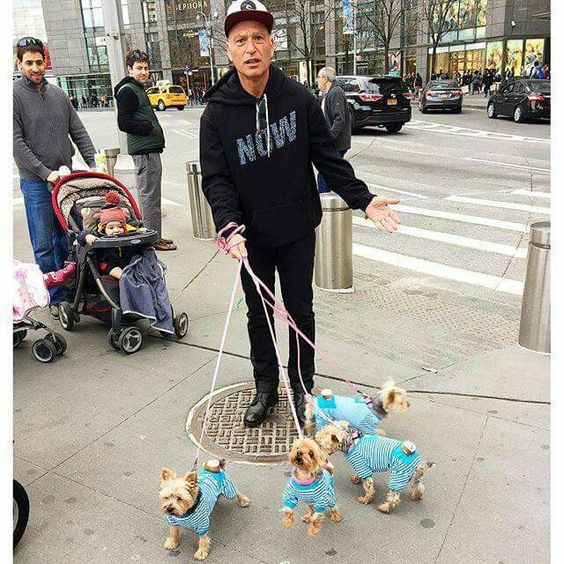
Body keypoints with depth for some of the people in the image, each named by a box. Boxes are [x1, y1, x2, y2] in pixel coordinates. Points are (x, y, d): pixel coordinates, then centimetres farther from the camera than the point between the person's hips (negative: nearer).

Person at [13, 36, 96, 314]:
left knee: (66, 238, 13)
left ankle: (71, 290, 25)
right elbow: (16, 142, -11)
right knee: (44, 245, 0)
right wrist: (45, 172, -16)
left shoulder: (57, 94, 12)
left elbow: (78, 132, 12)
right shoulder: (14, 95, -5)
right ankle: (56, 297, 10)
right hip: (36, 182, -5)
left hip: (66, 178, 5)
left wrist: (94, 163, 1)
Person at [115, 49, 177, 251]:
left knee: (150, 196, 14)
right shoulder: (127, 91, -10)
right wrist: (150, 128, -12)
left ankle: (154, 236, 23)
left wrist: (153, 128, 11)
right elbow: (124, 123, -18)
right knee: (149, 196, -7)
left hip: (149, 149, 11)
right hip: (144, 151, -11)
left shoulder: (138, 89, 21)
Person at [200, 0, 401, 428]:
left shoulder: (299, 98, -5)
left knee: (301, 312, 11)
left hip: (298, 231, 0)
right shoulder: (218, 112, -7)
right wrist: (230, 227, -25)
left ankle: (301, 387, 30)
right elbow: (215, 178, -10)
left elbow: (328, 158, 0)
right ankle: (265, 387, 32)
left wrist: (363, 199, -6)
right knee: (258, 314, 13)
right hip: (252, 236, 0)